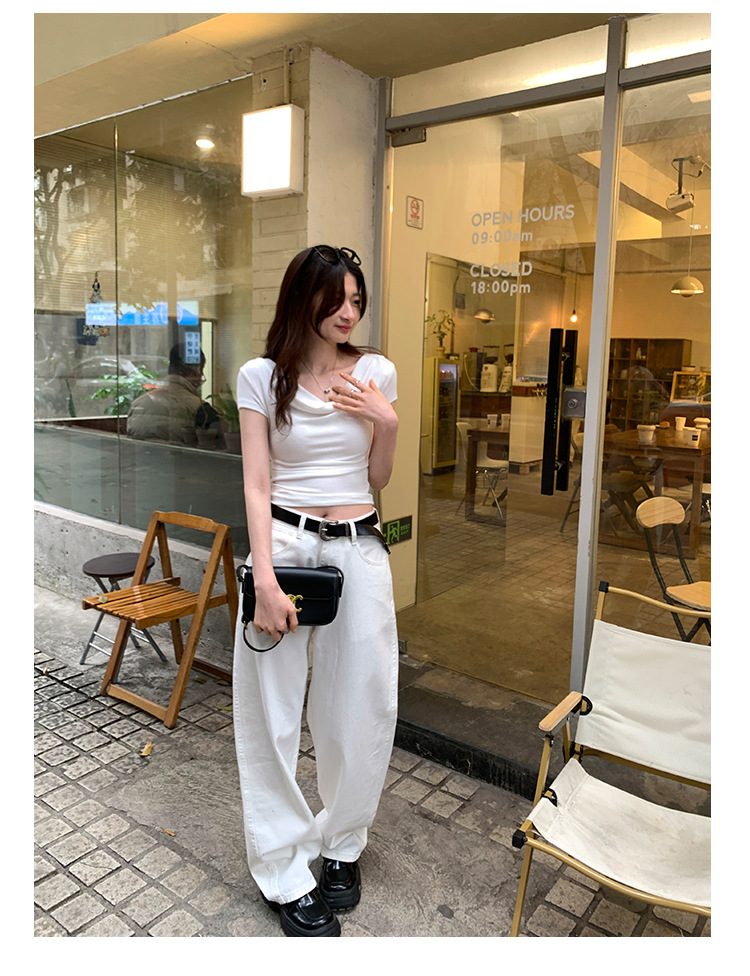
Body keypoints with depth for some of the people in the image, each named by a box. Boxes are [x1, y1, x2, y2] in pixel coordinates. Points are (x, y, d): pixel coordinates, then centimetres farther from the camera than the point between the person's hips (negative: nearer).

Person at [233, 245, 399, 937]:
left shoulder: (376, 374, 6)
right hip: (285, 542, -2)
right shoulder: (262, 377, -1)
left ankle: (343, 845, 33)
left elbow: (378, 480, 12)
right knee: (274, 714, 4)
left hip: (359, 549, 3)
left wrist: (387, 422, -5)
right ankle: (286, 874, 22)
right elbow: (257, 484, -5)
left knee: (362, 705, 9)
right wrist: (265, 579, -13)